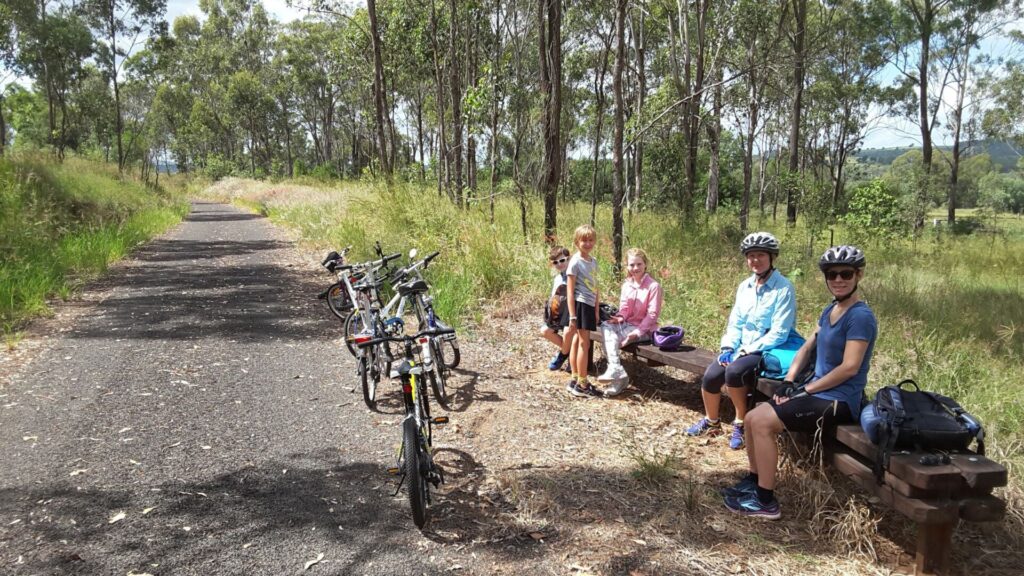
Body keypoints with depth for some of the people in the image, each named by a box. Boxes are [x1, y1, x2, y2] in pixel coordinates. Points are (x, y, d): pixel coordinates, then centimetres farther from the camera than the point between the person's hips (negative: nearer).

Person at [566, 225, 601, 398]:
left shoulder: (593, 261, 12)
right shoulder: (575, 262, -11)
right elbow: (570, 291, -13)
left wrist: (596, 310, 13)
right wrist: (572, 316, -16)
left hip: (590, 306, 8)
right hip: (580, 305, -8)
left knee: (578, 341, 13)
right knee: (584, 343, -5)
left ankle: (575, 380, 21)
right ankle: (582, 385, 2)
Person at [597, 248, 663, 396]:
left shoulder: (653, 286, -10)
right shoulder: (626, 285, 8)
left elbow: (652, 314, -13)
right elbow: (624, 308, 11)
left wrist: (637, 332, -22)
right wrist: (620, 317, -14)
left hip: (644, 329, -6)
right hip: (627, 324, 6)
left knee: (610, 339, -25)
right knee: (606, 326, -23)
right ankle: (617, 371, -28)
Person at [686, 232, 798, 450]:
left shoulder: (783, 288, -13)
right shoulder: (744, 286, 9)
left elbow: (779, 333, -18)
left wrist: (747, 351, -19)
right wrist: (728, 348, -6)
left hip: (768, 350, -6)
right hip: (741, 348, 6)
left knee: (734, 372, -32)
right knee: (710, 376, -15)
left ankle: (742, 423, -8)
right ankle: (711, 422, 12)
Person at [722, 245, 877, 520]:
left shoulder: (860, 316, -17)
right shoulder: (830, 310, 11)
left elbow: (849, 367, -22)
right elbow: (808, 347, 15)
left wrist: (806, 389, -15)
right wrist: (788, 381, 1)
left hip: (838, 400, -9)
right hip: (818, 391, 9)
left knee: (762, 422, -19)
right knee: (752, 417, 3)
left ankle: (766, 501, -8)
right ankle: (754, 480, 21)